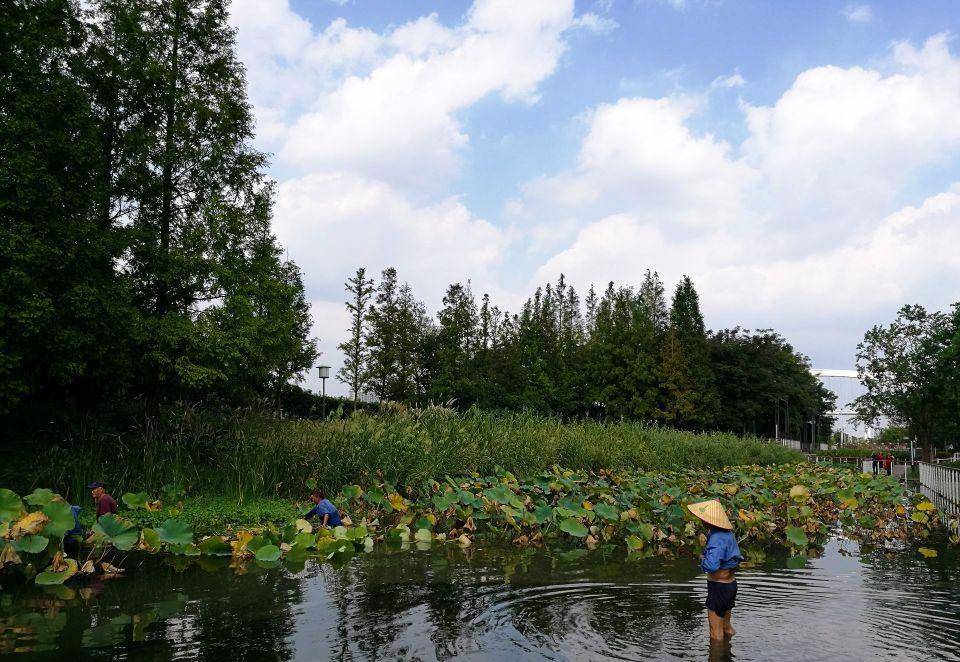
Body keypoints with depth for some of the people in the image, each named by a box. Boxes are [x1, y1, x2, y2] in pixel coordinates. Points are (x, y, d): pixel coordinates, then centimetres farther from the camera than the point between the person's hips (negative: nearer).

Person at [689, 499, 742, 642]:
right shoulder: (728, 533, 2)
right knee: (726, 627, 25)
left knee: (716, 633, 6)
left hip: (719, 586, -9)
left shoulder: (717, 539, -27)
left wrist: (702, 559, -18)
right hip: (731, 584, 9)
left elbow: (712, 566, -40)